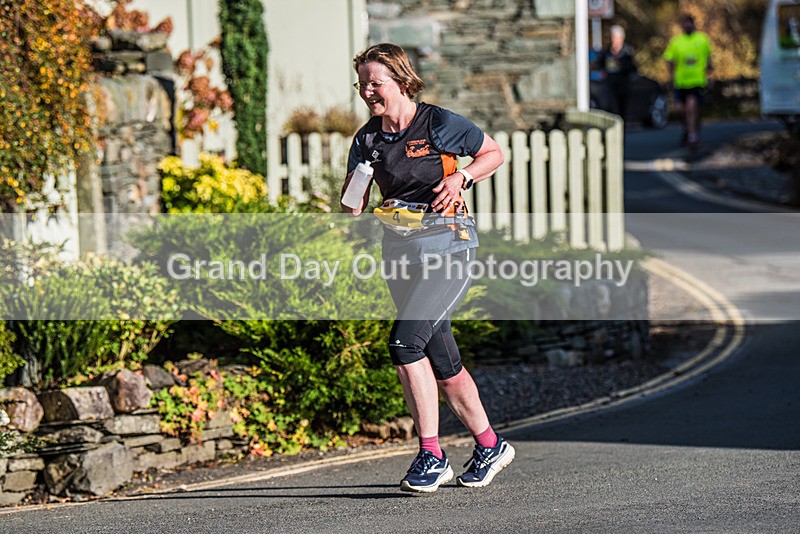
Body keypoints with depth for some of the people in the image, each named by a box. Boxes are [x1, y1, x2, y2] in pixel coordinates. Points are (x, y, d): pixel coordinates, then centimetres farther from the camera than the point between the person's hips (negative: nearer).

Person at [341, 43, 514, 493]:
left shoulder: (439, 125, -9)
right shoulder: (367, 139, 4)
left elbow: (494, 154, 4)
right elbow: (352, 206, 3)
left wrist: (462, 178, -13)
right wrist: (352, 207, -20)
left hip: (447, 243, -6)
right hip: (400, 249, 6)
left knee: (406, 341, -21)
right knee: (443, 363, 10)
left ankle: (431, 455, -14)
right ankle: (490, 445, 27)